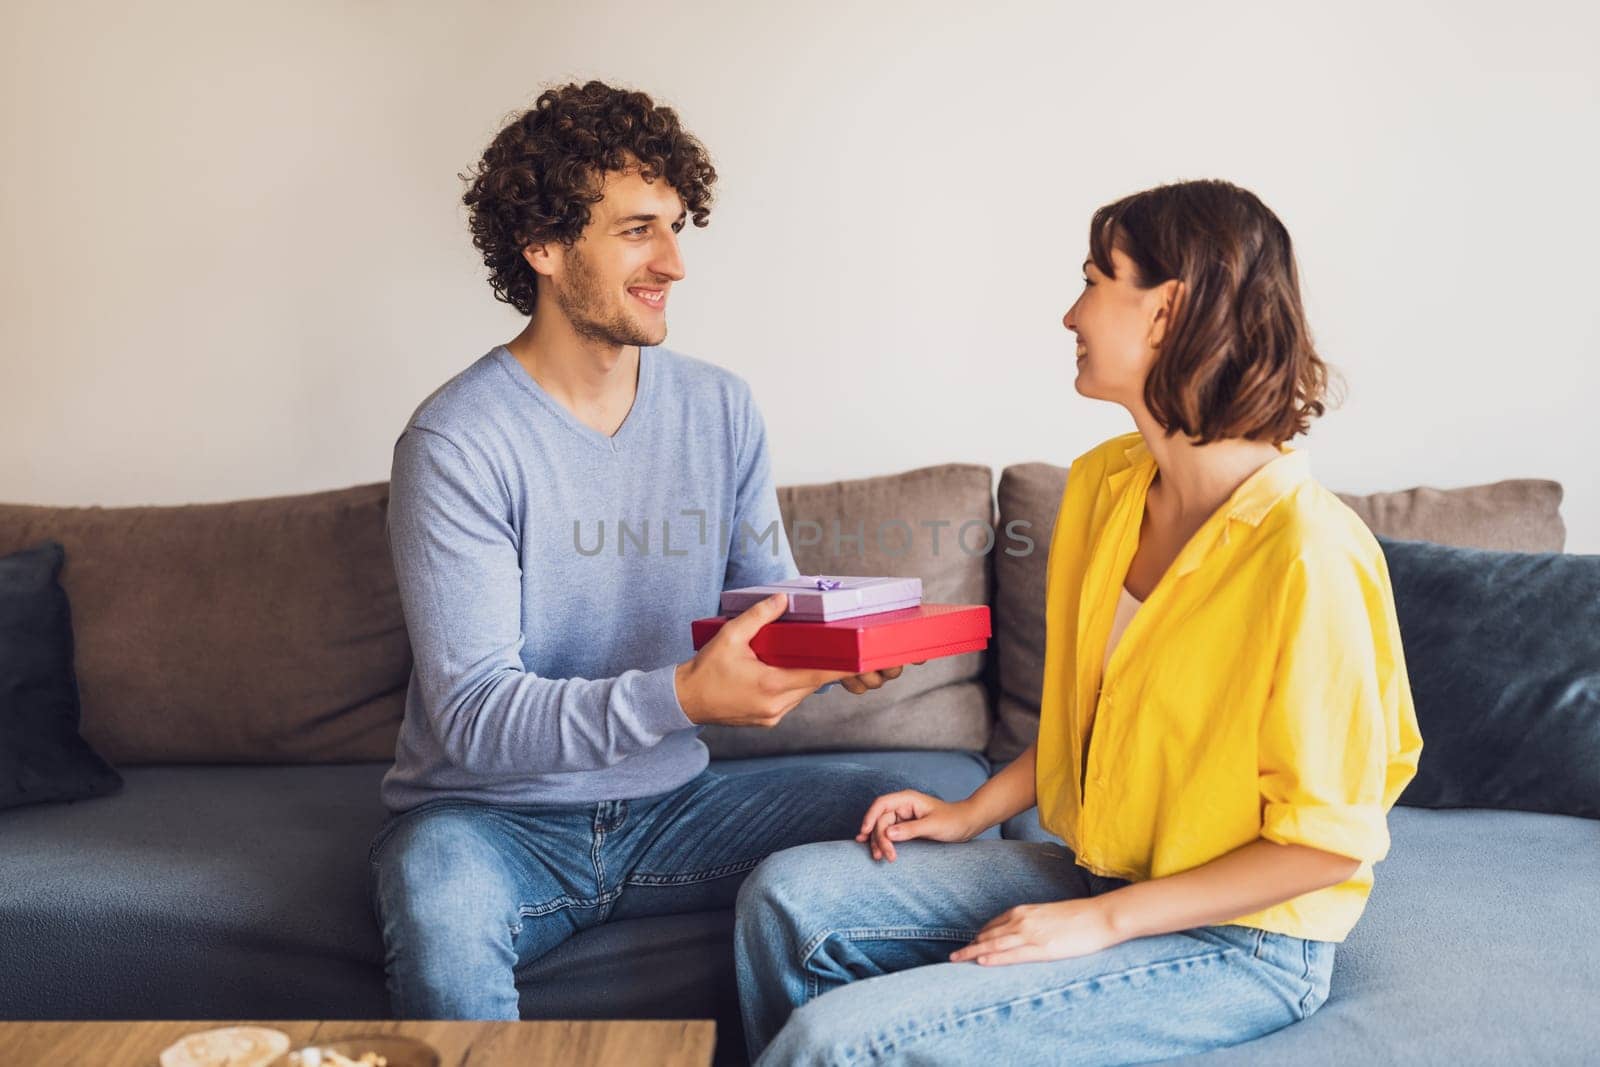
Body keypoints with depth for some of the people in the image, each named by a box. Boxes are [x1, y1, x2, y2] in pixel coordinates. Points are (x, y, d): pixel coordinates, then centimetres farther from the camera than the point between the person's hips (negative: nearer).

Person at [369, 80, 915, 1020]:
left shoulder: (720, 409, 3)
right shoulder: (460, 440, -15)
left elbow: (773, 609, 7)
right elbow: (473, 716, -21)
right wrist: (683, 696, -35)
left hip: (670, 805, 5)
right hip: (491, 820, -5)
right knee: (439, 899, -38)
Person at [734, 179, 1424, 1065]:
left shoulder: (1306, 553, -25)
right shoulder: (1101, 482, 1)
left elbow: (1328, 841, -18)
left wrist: (1100, 922, -19)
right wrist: (974, 813, 4)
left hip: (1242, 946, -7)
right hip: (1101, 876, 7)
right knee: (789, 899, -3)